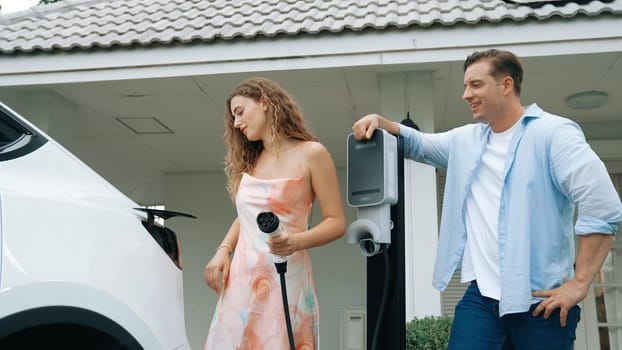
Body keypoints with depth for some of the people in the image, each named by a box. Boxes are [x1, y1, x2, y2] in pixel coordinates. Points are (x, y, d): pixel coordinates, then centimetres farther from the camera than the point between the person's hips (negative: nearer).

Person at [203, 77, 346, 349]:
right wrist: (223, 250, 5)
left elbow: (336, 222, -6)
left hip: (284, 279, -5)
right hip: (240, 279, 5)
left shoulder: (311, 154, -4)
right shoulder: (249, 161, 15)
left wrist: (296, 242, -22)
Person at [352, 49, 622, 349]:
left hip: (540, 301, -5)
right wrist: (379, 121, 5)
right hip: (481, 296, 5)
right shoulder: (465, 140, 14)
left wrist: (579, 284, -15)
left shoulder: (553, 133, -7)